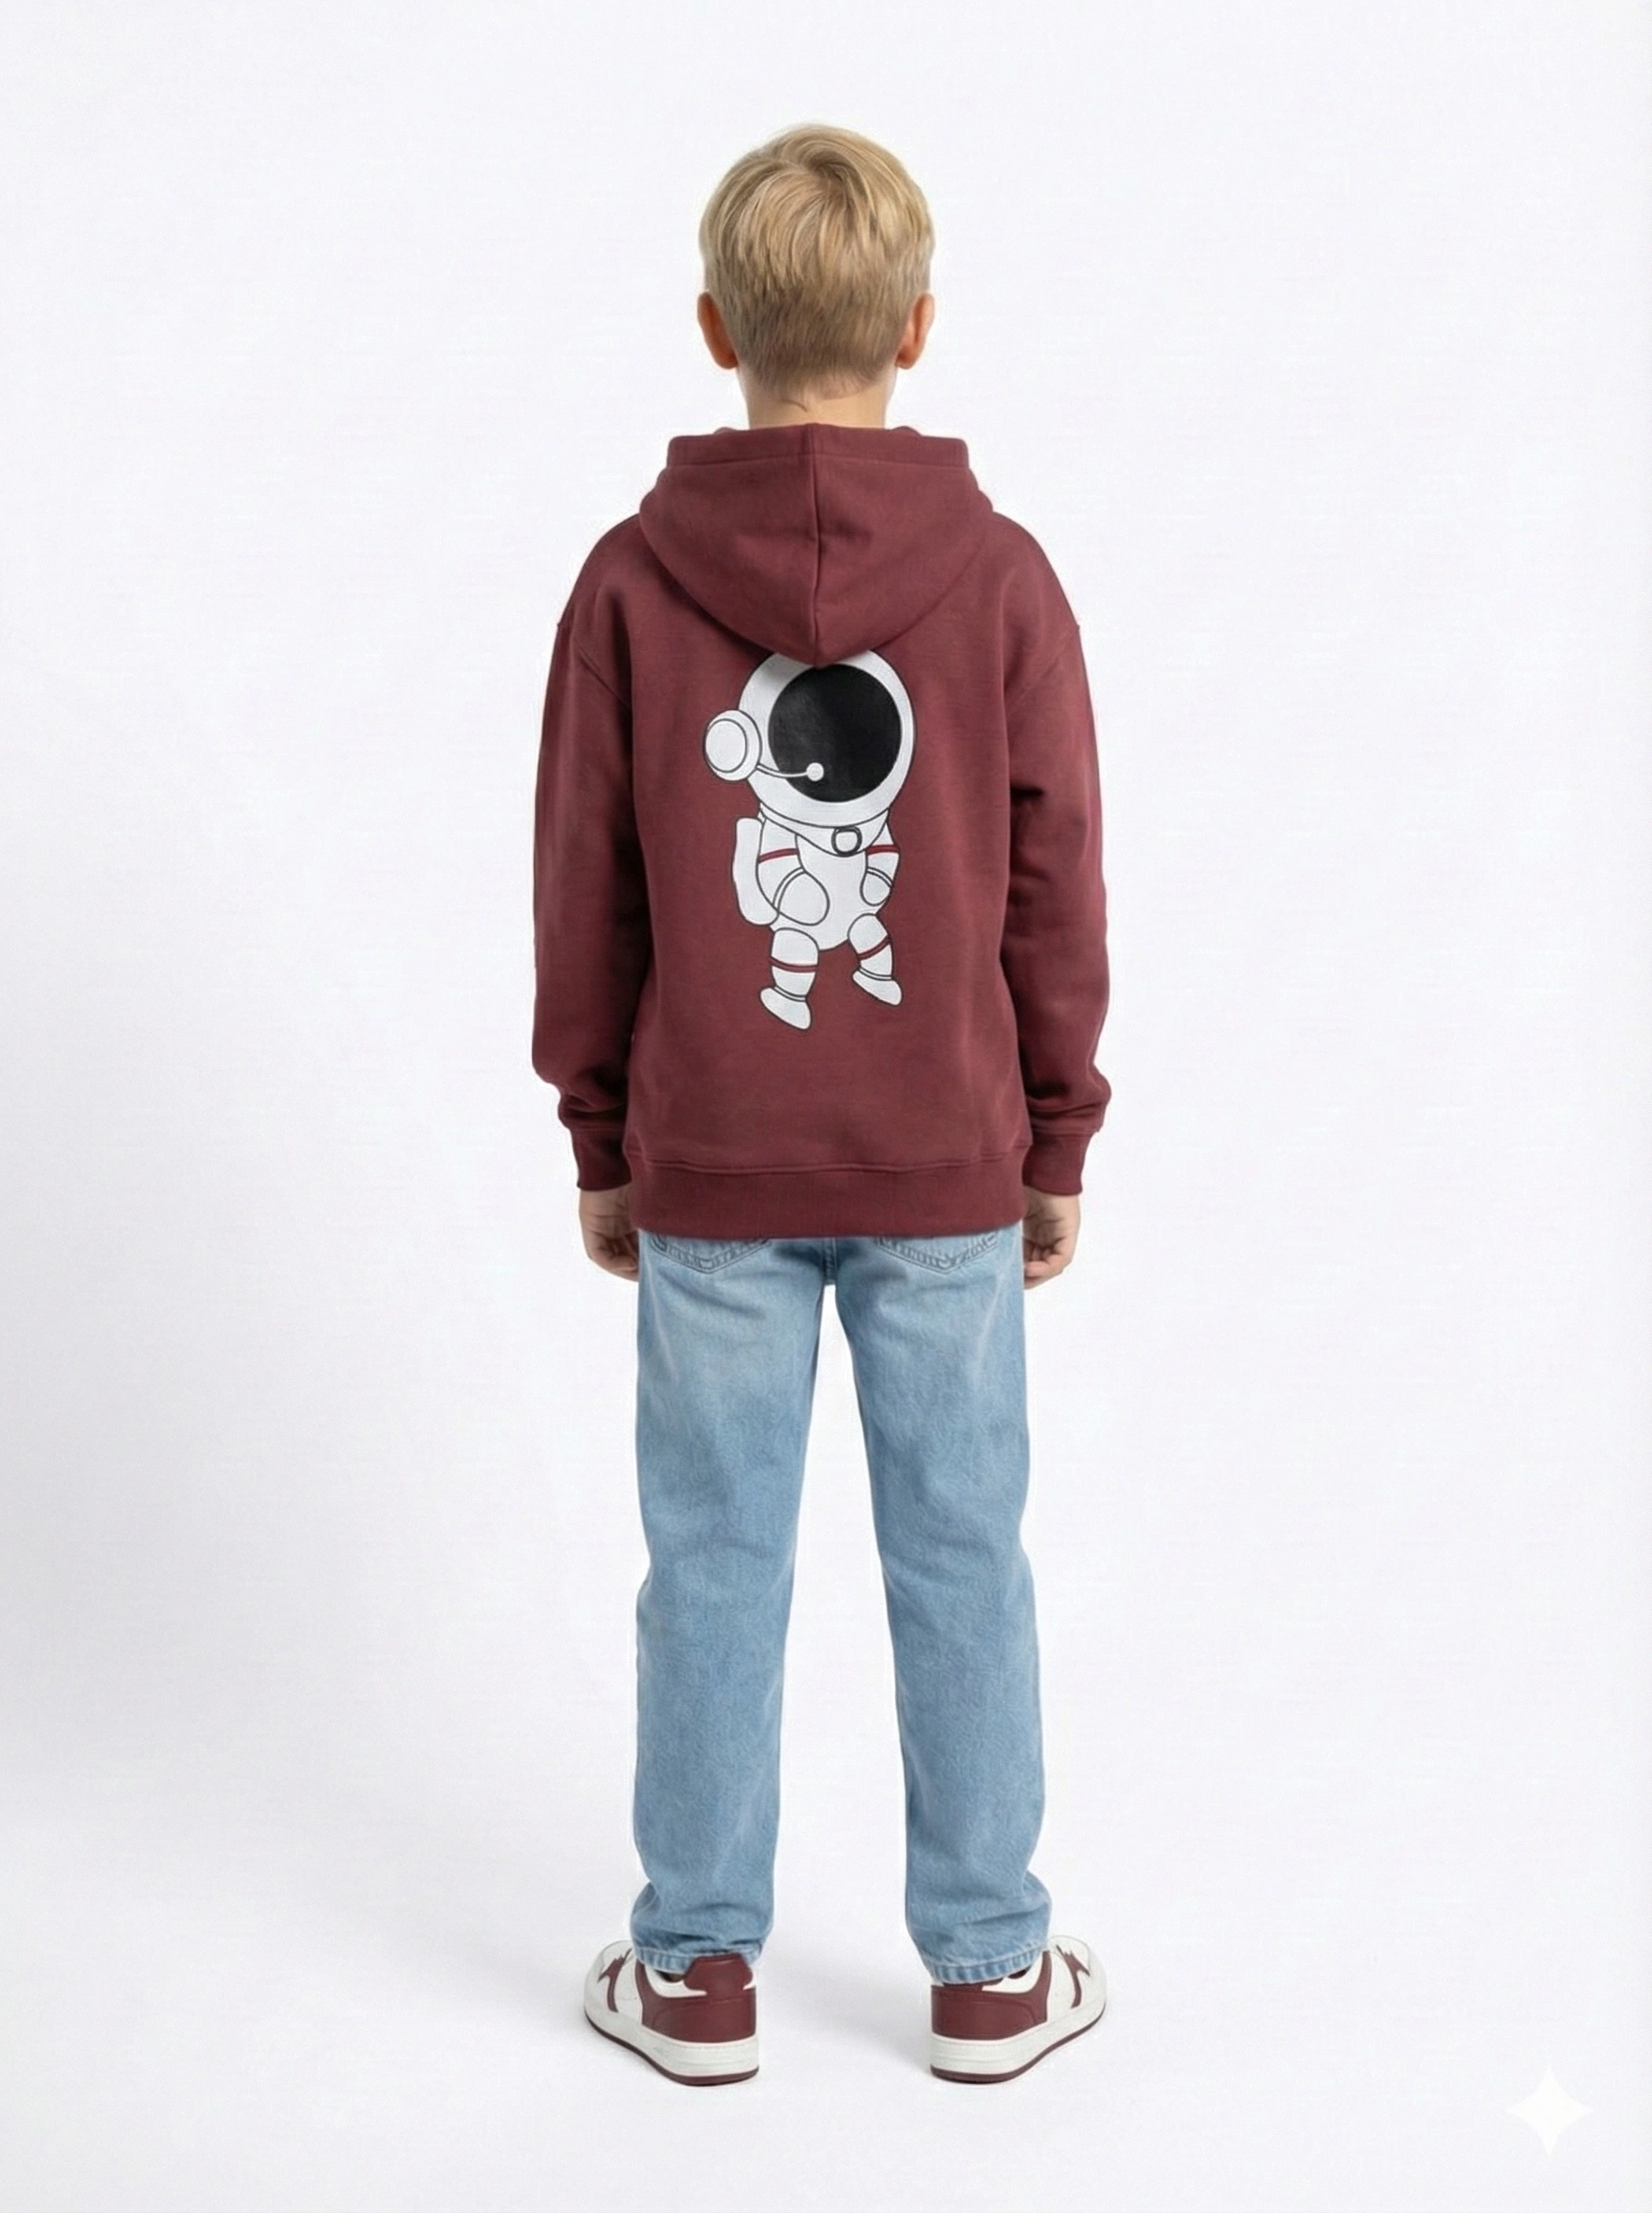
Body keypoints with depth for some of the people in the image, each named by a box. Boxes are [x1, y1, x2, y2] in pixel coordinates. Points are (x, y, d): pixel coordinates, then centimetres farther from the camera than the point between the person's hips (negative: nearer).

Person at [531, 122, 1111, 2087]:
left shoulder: (631, 584, -5)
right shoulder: (999, 579, -6)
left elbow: (582, 902, 0)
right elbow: (1056, 899, -1)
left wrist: (600, 1145, 11)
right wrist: (1058, 1145, 10)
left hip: (707, 1175, 0)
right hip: (948, 1177, 0)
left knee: (715, 1568, 10)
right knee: (961, 1562, 10)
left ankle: (695, 1972, 22)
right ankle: (990, 1970, 22)